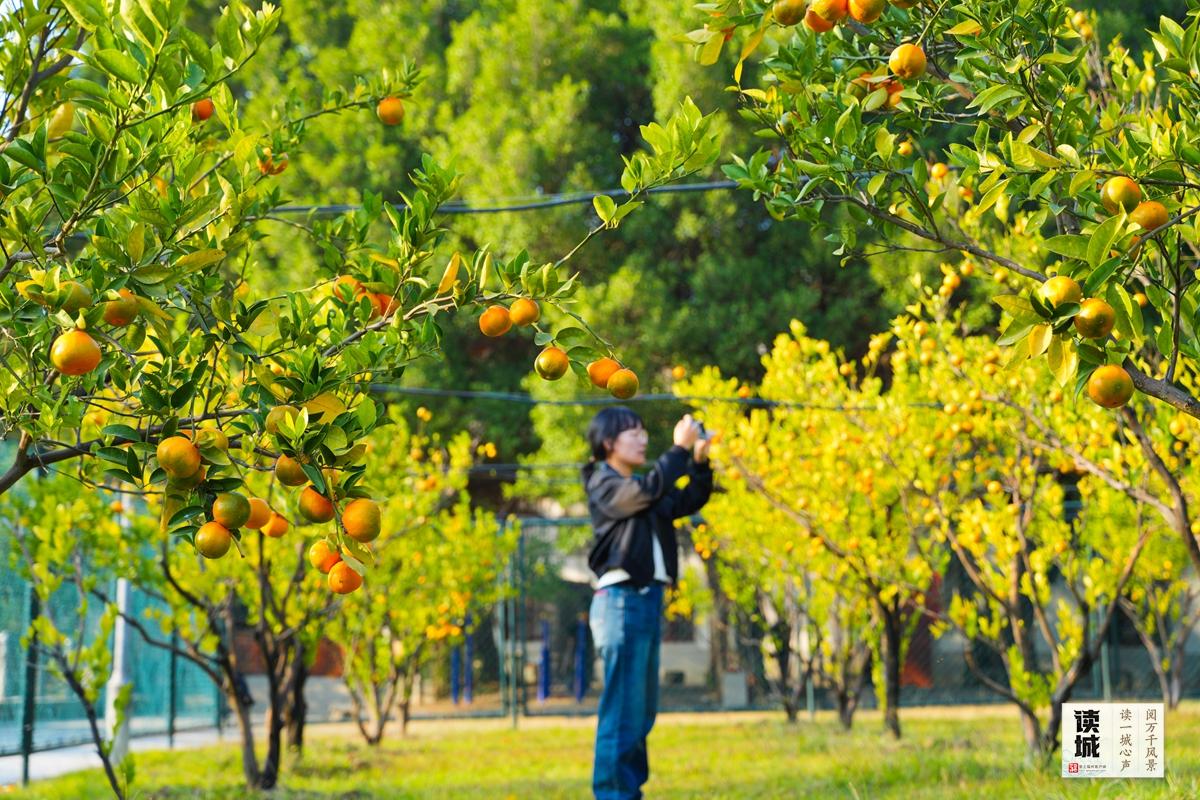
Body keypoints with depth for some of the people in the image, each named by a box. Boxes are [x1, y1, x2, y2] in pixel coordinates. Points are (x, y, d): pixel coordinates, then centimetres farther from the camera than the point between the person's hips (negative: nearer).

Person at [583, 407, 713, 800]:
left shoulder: (637, 488, 21)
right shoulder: (604, 485, -5)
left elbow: (688, 502, 19)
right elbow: (649, 491, -23)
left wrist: (700, 462, 5)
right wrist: (680, 449, -18)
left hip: (648, 601, 9)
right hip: (621, 601, -9)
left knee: (642, 710, 12)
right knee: (623, 708, -11)